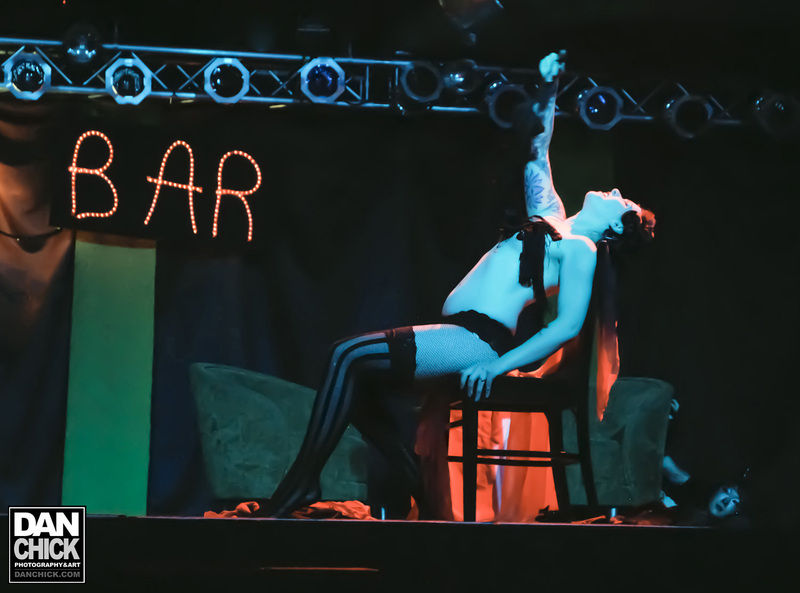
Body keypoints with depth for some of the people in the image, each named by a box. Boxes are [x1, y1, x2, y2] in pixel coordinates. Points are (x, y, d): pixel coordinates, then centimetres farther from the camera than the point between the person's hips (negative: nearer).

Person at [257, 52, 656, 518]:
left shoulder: (581, 248, -3)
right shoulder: (552, 218, 22)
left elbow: (568, 325, -13)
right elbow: (537, 154, 35)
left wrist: (499, 365, -18)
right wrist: (549, 90, 30)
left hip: (478, 341, -10)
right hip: (459, 333, 10)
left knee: (350, 356, -22)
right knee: (355, 372, 8)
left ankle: (295, 494, -22)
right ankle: (418, 484, 6)